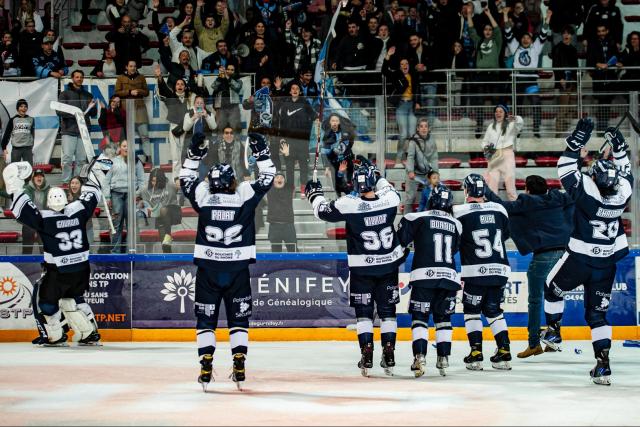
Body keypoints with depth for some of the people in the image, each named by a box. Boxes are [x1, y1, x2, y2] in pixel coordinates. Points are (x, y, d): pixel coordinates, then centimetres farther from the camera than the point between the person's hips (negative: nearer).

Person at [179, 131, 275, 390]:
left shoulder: (203, 196, -5)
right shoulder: (245, 195, -8)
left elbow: (186, 179, 13)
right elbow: (267, 178, 5)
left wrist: (194, 153, 17)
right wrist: (261, 150, 11)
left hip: (208, 270, 0)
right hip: (238, 270, 0)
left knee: (205, 319, 7)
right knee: (239, 318, 10)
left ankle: (206, 367, -2)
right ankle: (239, 367, 1)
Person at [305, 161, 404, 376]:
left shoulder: (349, 205, -18)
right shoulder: (390, 198, -10)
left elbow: (323, 210, -2)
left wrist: (314, 193, 16)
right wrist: (376, 176, 27)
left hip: (362, 268, -3)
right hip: (389, 266, 3)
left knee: (363, 311, 8)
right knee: (387, 310, 11)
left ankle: (367, 355, 1)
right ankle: (389, 355, 7)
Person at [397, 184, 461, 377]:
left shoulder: (419, 218, -3)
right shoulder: (455, 224, 10)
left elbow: (402, 239, -9)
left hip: (424, 275, -3)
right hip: (449, 276, 3)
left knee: (420, 317, 2)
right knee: (443, 318, 14)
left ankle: (419, 356, -12)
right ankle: (443, 358, 9)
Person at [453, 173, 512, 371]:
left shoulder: (460, 212, -7)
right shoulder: (499, 210, 6)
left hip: (476, 272, -4)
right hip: (500, 270, 4)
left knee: (472, 310, 9)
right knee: (494, 310, 16)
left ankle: (476, 354, 0)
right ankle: (504, 352, 7)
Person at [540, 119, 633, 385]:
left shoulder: (587, 190, -23)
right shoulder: (622, 192, -11)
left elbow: (566, 169, -11)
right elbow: (625, 173, 12)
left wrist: (577, 141, -10)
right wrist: (619, 148, 20)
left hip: (578, 260, -4)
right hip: (606, 263, 4)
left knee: (553, 288, 26)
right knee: (597, 312, 8)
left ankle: (553, 331, 34)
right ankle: (603, 363, -2)